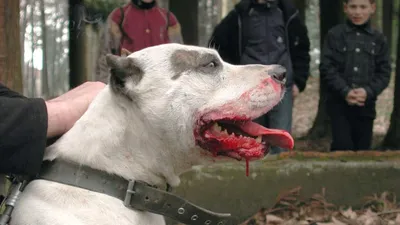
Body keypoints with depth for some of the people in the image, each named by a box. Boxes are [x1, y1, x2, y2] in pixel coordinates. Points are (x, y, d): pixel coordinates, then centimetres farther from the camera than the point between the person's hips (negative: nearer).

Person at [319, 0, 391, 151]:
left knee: (363, 149, 8)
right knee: (342, 148, -9)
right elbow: (327, 67, -4)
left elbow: (384, 73, 5)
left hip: (366, 104, 2)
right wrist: (345, 92, -16)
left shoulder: (379, 39, 8)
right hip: (339, 102, -2)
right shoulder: (334, 35, 1)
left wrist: (368, 91, -14)